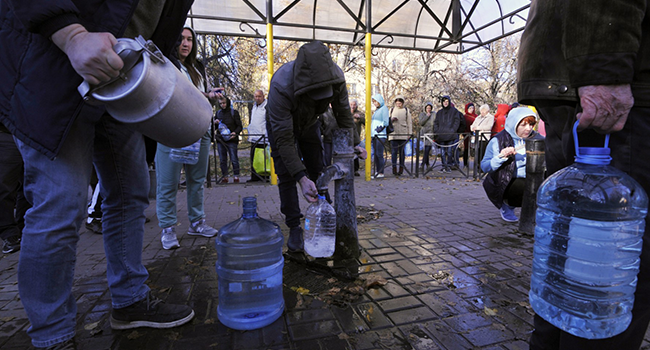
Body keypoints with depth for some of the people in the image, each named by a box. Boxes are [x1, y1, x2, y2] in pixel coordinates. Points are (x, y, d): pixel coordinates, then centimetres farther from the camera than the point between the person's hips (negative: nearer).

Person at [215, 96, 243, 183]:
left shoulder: (234, 112, 4)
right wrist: (215, 123, -1)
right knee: (222, 160, 5)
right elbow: (215, 128, 22)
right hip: (220, 140, 4)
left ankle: (236, 176, 5)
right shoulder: (218, 113, 16)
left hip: (231, 140, -4)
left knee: (234, 159, -4)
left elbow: (239, 126, 2)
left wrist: (235, 132, -18)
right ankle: (225, 177, 13)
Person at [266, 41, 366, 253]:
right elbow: (284, 138, -40)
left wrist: (354, 143, -13)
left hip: (309, 124, 4)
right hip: (281, 125, -3)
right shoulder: (281, 86, -43)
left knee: (317, 172, 3)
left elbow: (344, 114, -11)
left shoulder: (335, 77, -31)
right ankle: (294, 228, 1)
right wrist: (301, 177, -46)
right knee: (286, 176, -11)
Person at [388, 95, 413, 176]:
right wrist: (391, 119, -4)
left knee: (402, 151, 0)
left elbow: (409, 122, 9)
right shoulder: (392, 109, 14)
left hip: (403, 134, -1)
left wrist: (410, 133, 2)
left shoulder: (406, 110, 10)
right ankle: (394, 168, -7)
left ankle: (401, 168, 7)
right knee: (394, 151, -6)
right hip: (393, 134, 1)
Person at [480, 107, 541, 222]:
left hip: (528, 180, 5)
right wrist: (501, 157, -28)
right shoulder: (498, 141, -9)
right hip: (504, 183, -5)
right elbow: (484, 166, -13)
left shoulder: (535, 138, 7)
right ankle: (506, 205, 3)